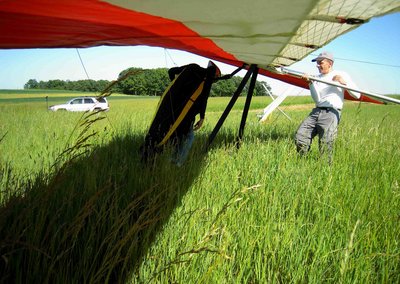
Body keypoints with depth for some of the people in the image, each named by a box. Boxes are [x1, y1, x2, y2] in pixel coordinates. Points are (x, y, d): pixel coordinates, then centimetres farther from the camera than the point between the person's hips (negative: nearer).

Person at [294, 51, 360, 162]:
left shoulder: (341, 75, 8)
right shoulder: (317, 78, 17)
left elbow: (357, 95, 3)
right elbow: (317, 99, 3)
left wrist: (343, 82, -9)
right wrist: (311, 83, -8)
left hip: (331, 112, -4)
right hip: (316, 111, 4)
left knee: (325, 144, -18)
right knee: (299, 138, -9)